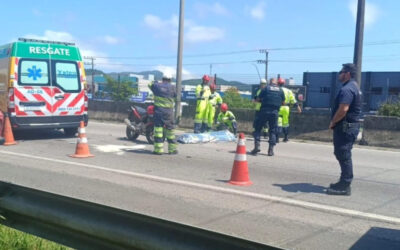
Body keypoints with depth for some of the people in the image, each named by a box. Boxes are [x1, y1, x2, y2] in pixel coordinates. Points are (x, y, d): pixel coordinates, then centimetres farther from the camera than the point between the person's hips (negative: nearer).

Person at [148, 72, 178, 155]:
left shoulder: (156, 86, 1)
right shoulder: (172, 88, -3)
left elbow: (150, 85, 21)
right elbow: (175, 97, 8)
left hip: (158, 110, 1)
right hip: (168, 112, -1)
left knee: (158, 128, 2)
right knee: (170, 129, 7)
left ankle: (158, 149, 0)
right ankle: (172, 149, 13)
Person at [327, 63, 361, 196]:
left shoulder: (347, 89, -17)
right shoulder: (354, 87, 17)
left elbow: (343, 109, -27)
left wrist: (333, 122, -13)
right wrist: (335, 122, 16)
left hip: (345, 126, -11)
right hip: (350, 126, 11)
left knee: (344, 156, -6)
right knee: (342, 154, 17)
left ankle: (344, 186, -1)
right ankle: (344, 182, 25)